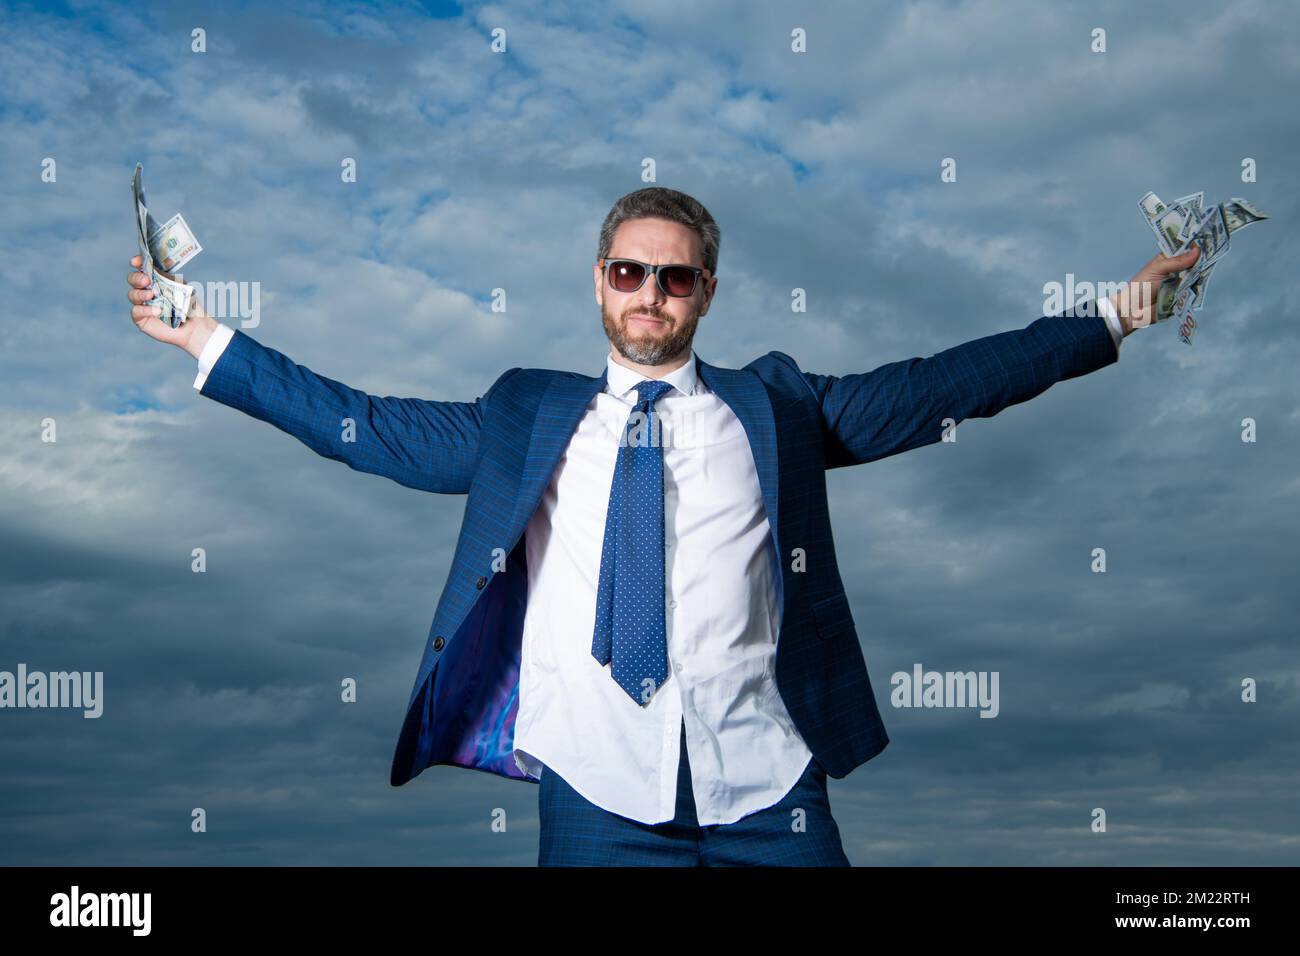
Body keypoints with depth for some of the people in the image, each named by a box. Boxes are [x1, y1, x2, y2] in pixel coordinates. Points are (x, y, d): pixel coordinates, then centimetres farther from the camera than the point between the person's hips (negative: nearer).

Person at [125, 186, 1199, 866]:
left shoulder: (774, 407, 12)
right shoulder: (528, 418, 13)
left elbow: (940, 386, 10)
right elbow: (368, 426, 12)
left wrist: (1113, 319, 8)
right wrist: (209, 343, 10)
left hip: (765, 782, 0)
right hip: (598, 790, 0)